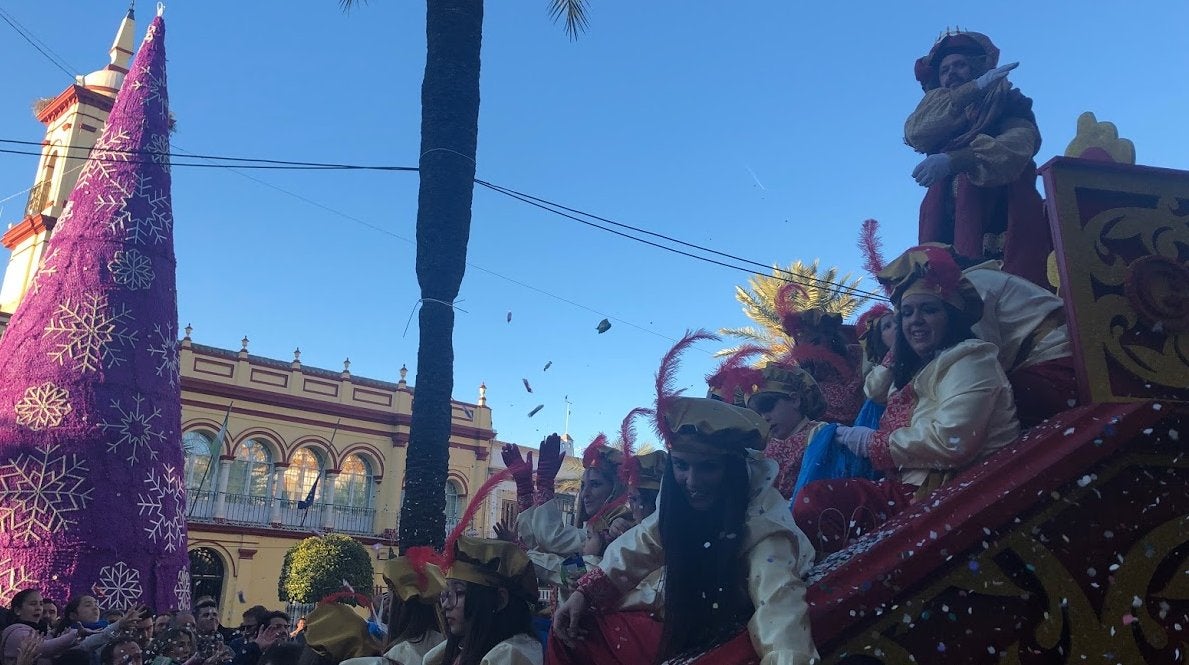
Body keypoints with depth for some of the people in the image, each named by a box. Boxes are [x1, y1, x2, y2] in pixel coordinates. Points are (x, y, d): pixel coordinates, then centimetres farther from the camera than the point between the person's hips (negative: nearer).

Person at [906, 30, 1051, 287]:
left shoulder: (1009, 105, 16)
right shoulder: (935, 114, 25)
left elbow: (1016, 147, -7)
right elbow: (914, 132, 0)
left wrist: (951, 160, -24)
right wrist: (975, 88, -3)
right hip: (949, 225, 2)